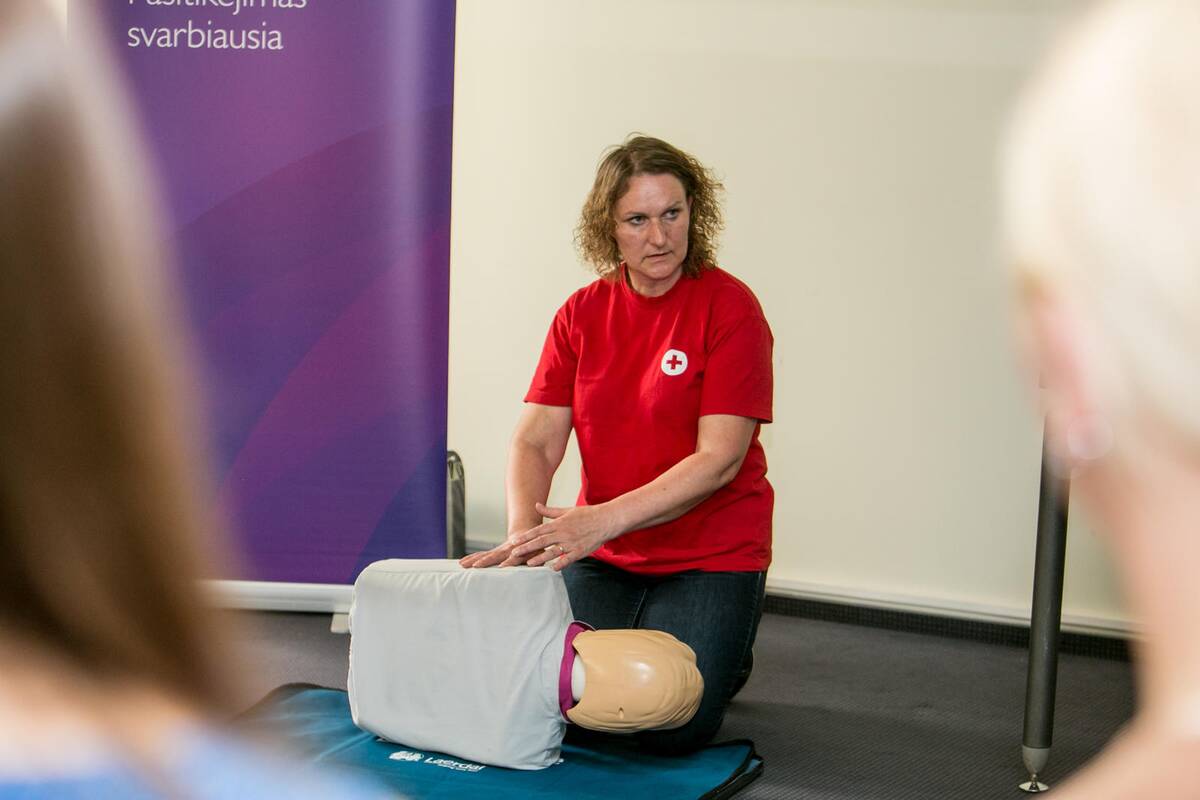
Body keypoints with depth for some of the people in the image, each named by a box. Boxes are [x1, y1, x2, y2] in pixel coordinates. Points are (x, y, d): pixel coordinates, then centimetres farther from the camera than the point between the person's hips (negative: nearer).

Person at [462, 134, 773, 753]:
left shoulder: (730, 307, -12)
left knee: (672, 729, -15)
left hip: (709, 555, -4)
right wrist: (525, 537, -24)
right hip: (604, 558, 4)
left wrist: (603, 520, -29)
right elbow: (535, 440, -4)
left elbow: (719, 458, -19)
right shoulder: (581, 313, 2)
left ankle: (725, 654, 18)